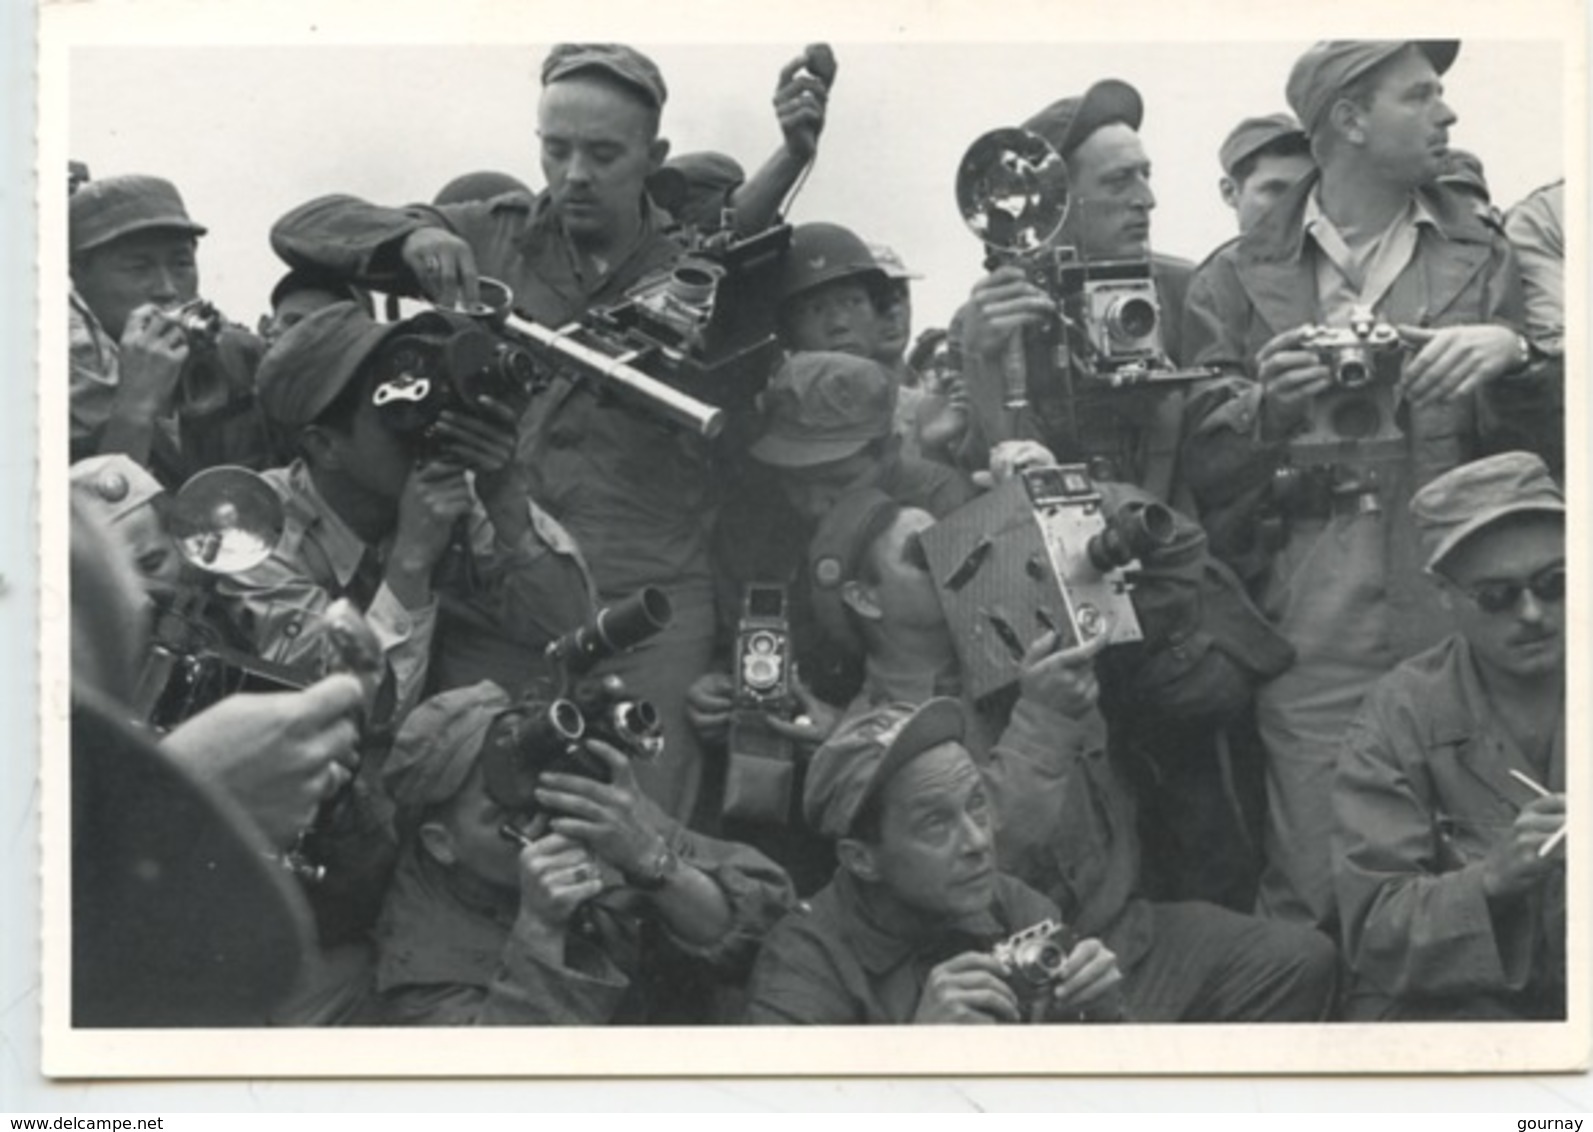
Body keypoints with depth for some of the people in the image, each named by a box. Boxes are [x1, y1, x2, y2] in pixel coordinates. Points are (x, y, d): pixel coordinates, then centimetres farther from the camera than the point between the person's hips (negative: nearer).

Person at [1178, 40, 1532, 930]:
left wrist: (1510, 352, -10)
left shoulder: (1484, 260, 13)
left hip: (1459, 624, 2)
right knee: (1312, 907, 0)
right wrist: (1263, 406, -13)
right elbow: (1201, 469, 6)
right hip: (1312, 645, -1)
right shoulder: (1242, 280, 8)